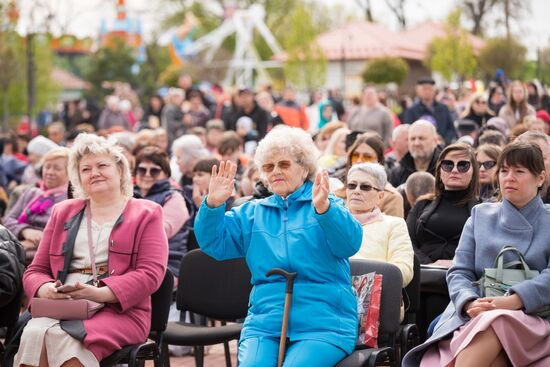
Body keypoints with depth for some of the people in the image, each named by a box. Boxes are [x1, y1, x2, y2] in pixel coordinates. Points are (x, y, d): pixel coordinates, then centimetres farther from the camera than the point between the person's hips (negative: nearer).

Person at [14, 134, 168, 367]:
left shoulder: (145, 214, 12)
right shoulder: (63, 213, 24)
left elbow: (151, 273, -2)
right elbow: (36, 271, 20)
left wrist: (101, 293, -18)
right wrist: (45, 290, -6)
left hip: (119, 310, -3)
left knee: (63, 336, -35)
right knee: (34, 333, -32)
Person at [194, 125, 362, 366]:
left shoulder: (328, 206, 6)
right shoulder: (251, 213, 17)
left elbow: (350, 243, -14)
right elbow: (214, 244, 6)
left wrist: (324, 208, -32)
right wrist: (213, 204, -12)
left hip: (322, 322, -3)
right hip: (263, 322, 3)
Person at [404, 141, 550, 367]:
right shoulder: (480, 215, 21)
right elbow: (459, 272, 12)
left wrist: (513, 301, -21)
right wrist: (470, 303, -11)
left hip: (529, 318, -2)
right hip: (469, 318, 2)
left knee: (490, 323, -39)